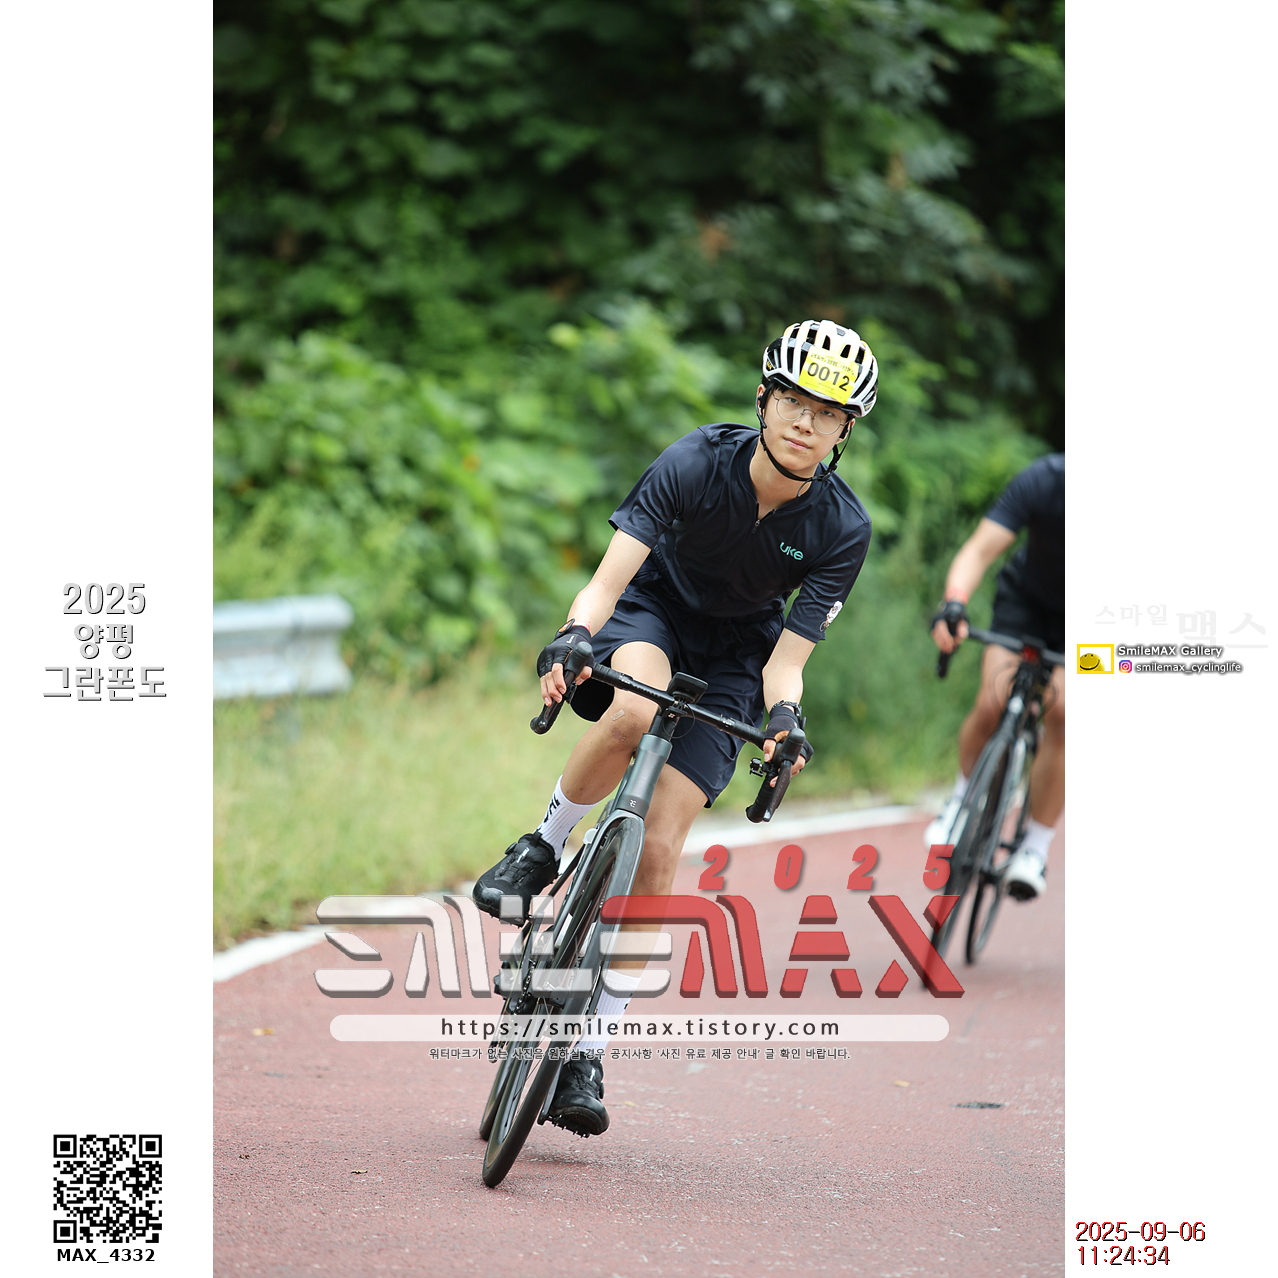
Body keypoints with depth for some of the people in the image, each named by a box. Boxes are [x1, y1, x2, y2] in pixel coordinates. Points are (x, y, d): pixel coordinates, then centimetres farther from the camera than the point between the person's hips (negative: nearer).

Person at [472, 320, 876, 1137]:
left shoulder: (842, 529, -22)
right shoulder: (696, 464, -26)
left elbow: (787, 657, -22)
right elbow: (608, 581, -30)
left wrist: (784, 716, -43)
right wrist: (571, 638, -50)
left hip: (737, 654, 1)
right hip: (656, 608, -1)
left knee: (657, 853, -11)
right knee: (634, 709, -39)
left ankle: (588, 1053, -1)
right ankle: (543, 848, -12)